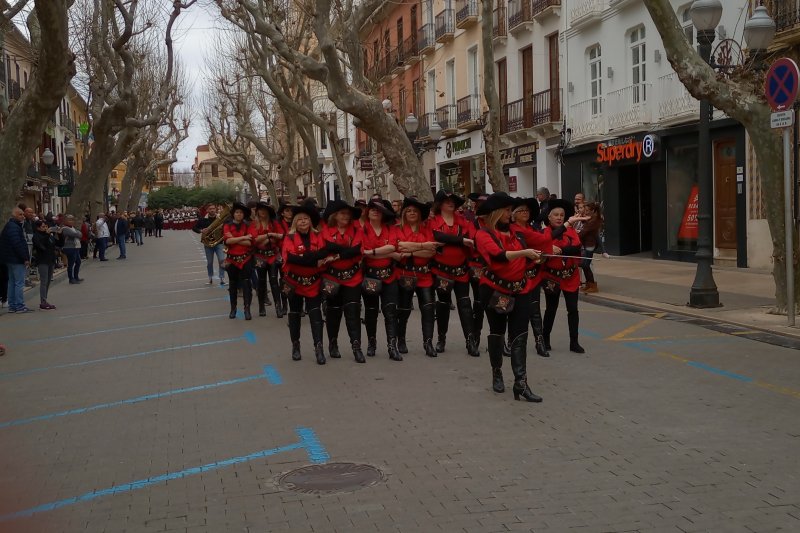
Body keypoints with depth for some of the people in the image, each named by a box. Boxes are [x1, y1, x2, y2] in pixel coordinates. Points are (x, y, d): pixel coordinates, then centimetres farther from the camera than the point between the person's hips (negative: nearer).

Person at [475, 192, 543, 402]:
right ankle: (497, 373, 30)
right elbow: (498, 256, -27)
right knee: (497, 332, 11)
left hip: (520, 290, 4)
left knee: (520, 336, -4)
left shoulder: (516, 232, 8)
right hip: (495, 290, -4)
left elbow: (525, 262, 16)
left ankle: (521, 383, -8)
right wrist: (523, 252, -36)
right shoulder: (484, 235, -9)